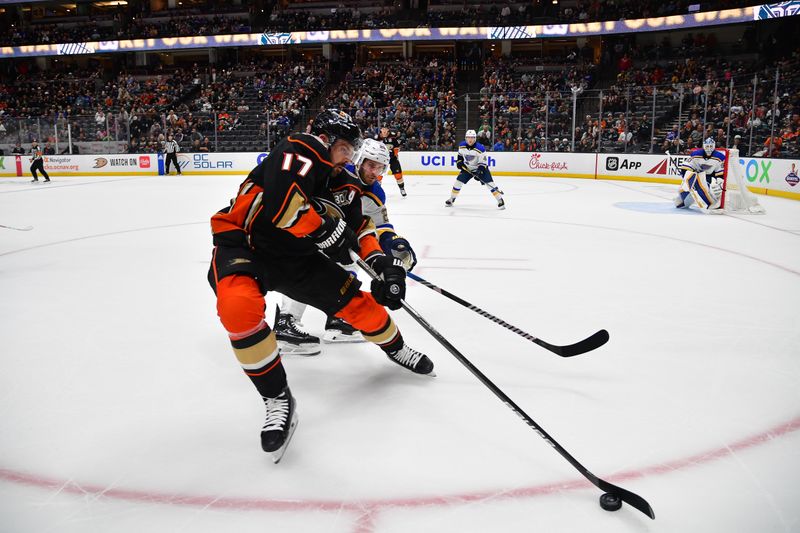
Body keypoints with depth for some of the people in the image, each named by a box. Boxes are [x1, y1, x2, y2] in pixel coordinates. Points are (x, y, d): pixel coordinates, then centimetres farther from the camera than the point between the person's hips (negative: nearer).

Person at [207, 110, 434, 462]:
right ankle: (278, 399, -22)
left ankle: (394, 347, 31)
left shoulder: (335, 179, 8)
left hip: (294, 255, 7)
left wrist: (382, 262, -7)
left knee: (355, 300, 2)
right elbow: (283, 201, -34)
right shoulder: (299, 151, -17)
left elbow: (357, 225, 10)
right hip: (242, 244, -7)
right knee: (239, 306, -37)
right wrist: (328, 231, -20)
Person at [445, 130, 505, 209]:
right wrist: (459, 161, 1)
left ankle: (500, 200, -8)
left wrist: (479, 172, -32)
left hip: (480, 168, -4)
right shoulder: (462, 146, -11)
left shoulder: (480, 148, -26)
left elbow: (482, 163, -23)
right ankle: (451, 199, 17)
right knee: (458, 181, -3)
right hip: (467, 168, 4)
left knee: (490, 183, -15)